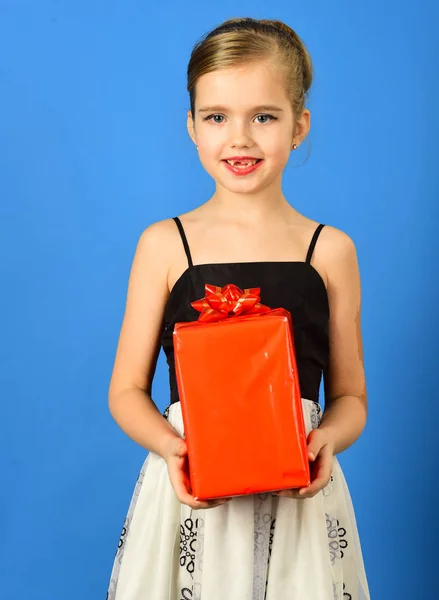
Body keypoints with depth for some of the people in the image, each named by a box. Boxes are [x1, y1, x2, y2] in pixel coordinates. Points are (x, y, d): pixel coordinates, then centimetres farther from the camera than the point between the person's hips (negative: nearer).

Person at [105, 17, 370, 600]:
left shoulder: (330, 250, 0)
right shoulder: (164, 244, -2)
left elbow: (350, 396, 5)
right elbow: (127, 390, 1)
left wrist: (327, 438, -14)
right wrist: (170, 445, -16)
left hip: (299, 500, 1)